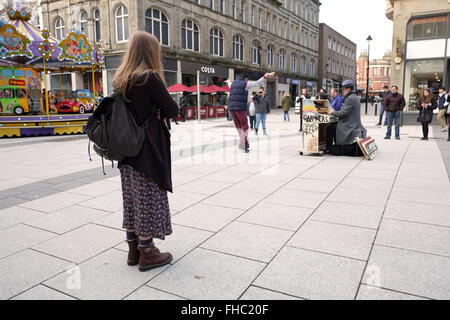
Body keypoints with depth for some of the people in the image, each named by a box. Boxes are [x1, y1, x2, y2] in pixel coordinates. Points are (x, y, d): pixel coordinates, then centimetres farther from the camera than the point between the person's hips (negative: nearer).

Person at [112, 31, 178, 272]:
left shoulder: (120, 80, 9)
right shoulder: (150, 77, -14)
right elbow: (173, 110, -11)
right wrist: (163, 108, 8)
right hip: (149, 150, -7)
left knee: (132, 198, 14)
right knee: (150, 199, 3)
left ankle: (133, 249, 27)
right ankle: (147, 252, 14)